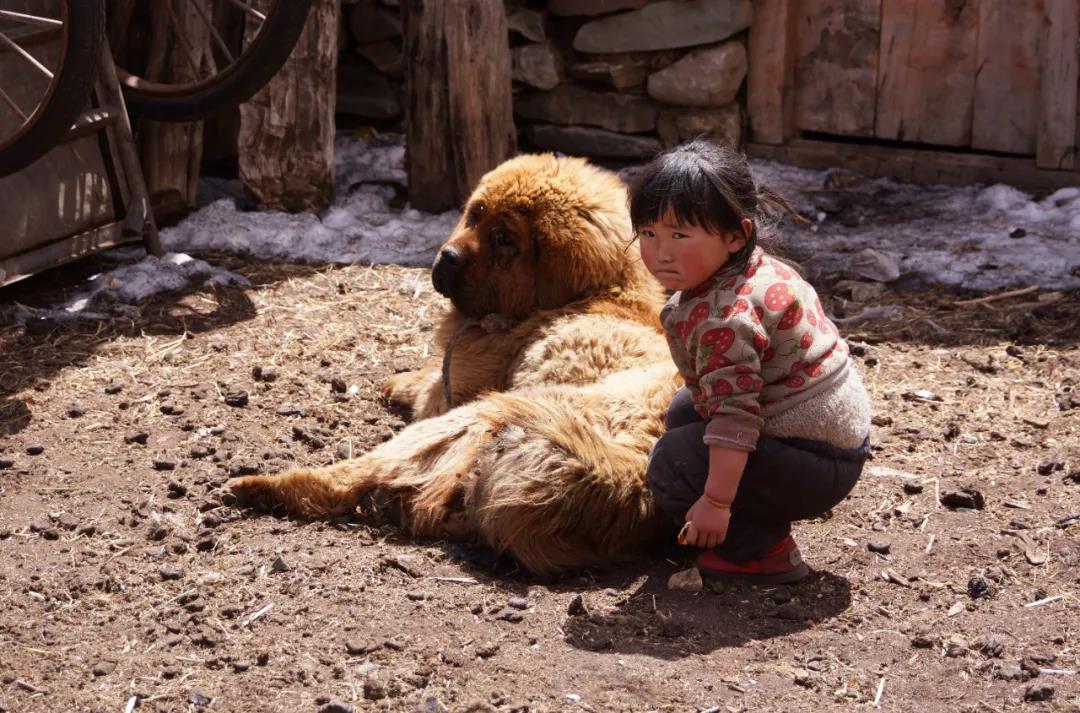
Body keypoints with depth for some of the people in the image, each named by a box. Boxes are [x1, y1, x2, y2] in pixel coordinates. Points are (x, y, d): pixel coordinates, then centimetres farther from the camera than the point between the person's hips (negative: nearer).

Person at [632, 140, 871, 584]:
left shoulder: (724, 317, -27)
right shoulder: (764, 269, 4)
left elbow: (736, 412, -31)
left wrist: (716, 501, -29)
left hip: (813, 467, -11)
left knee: (672, 464, -13)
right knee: (683, 409, 20)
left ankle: (762, 551, -3)